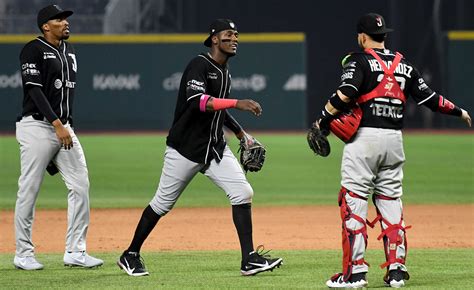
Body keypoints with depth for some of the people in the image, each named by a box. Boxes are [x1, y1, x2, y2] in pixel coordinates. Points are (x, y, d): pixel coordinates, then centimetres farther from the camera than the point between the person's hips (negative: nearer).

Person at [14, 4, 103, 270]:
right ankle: (24, 254, 5)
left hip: (64, 127, 8)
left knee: (80, 185, 0)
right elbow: (34, 90, -16)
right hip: (37, 126, -8)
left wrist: (67, 124, 16)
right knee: (29, 191, -2)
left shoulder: (69, 50, 16)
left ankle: (75, 251, 4)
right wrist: (57, 124, -23)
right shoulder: (34, 50, -9)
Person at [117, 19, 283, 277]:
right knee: (162, 204, 4)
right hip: (186, 149, -7)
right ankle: (130, 255, 20)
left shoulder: (224, 72, 11)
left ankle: (249, 260, -9)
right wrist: (237, 103, -37)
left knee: (242, 193, -9)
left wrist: (241, 133, 19)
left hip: (215, 148, 7)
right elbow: (198, 101, -32)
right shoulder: (199, 65, -15)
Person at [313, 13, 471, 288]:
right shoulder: (404, 65, 13)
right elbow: (429, 98, 13)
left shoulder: (360, 61, -3)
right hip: (394, 140, 5)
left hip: (364, 139, -5)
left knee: (354, 204, -3)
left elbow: (345, 94, -18)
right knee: (391, 204, 11)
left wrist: (322, 121, -11)